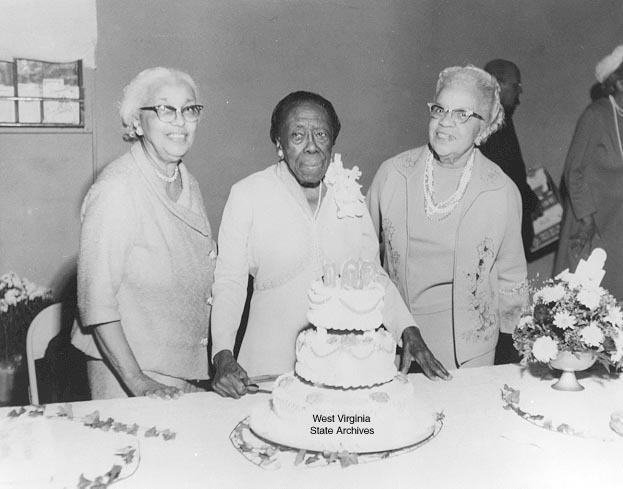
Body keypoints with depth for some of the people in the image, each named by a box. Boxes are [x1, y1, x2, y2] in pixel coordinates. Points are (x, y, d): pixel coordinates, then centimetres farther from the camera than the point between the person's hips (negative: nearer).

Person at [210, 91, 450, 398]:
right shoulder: (247, 195, -7)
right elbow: (229, 281, -5)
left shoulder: (349, 191, 3)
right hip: (273, 365, -2)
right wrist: (223, 356, -17)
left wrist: (409, 332, -1)